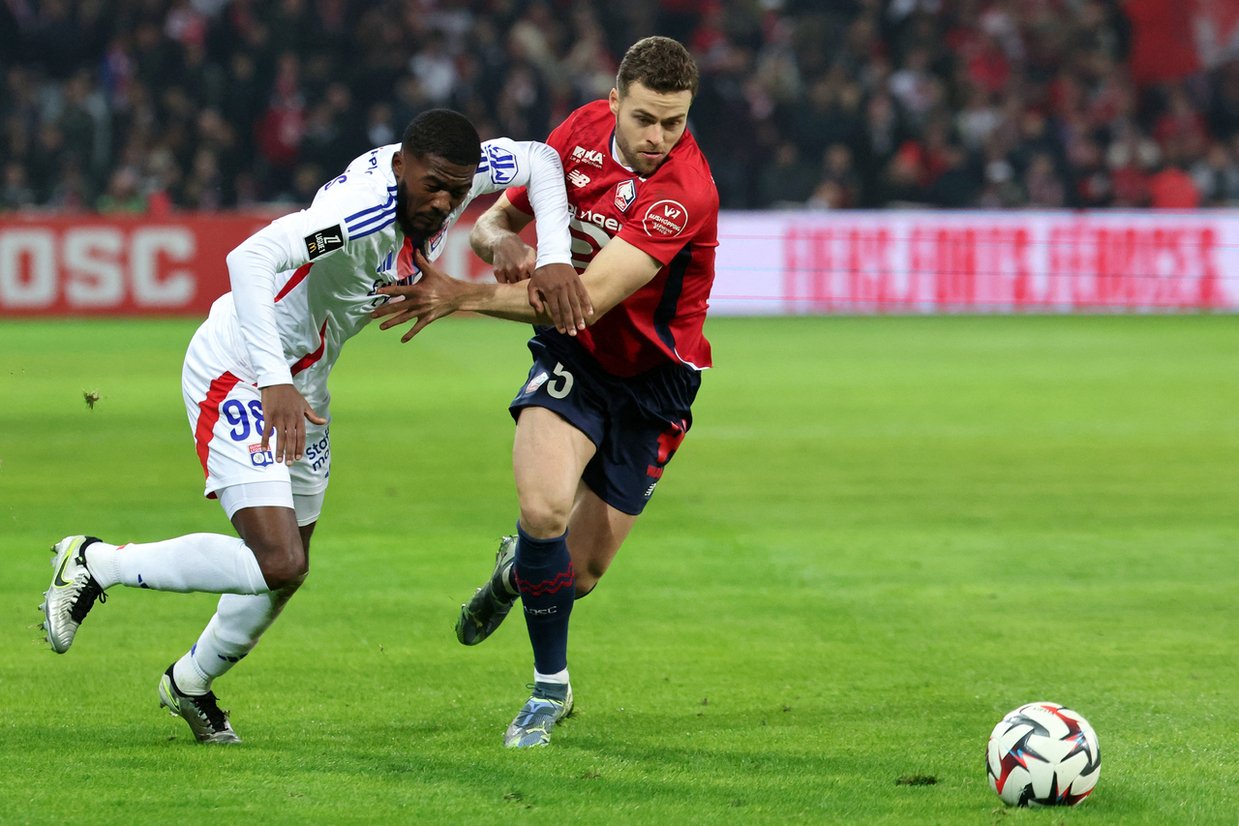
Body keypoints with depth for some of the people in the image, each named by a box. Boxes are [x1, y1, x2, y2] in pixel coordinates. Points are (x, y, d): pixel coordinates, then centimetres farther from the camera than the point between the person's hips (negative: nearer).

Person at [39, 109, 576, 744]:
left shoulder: (446, 173, -9)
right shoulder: (368, 206, -33)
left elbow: (539, 161, 8)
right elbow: (249, 258, -43)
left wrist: (553, 258, -8)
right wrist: (275, 382, -48)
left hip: (302, 381, 9)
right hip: (236, 374, -9)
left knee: (286, 570, 17)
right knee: (278, 563, -21)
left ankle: (190, 685, 42)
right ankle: (95, 563, -4)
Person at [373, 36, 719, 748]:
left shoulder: (686, 193, -29)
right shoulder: (583, 130, -9)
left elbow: (589, 300, -34)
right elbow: (497, 217, 6)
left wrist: (462, 296, -35)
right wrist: (501, 241, -19)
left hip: (651, 377, -3)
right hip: (571, 357, 3)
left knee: (579, 573, 1)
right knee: (545, 506, -25)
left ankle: (519, 567, 41)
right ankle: (551, 685, -3)